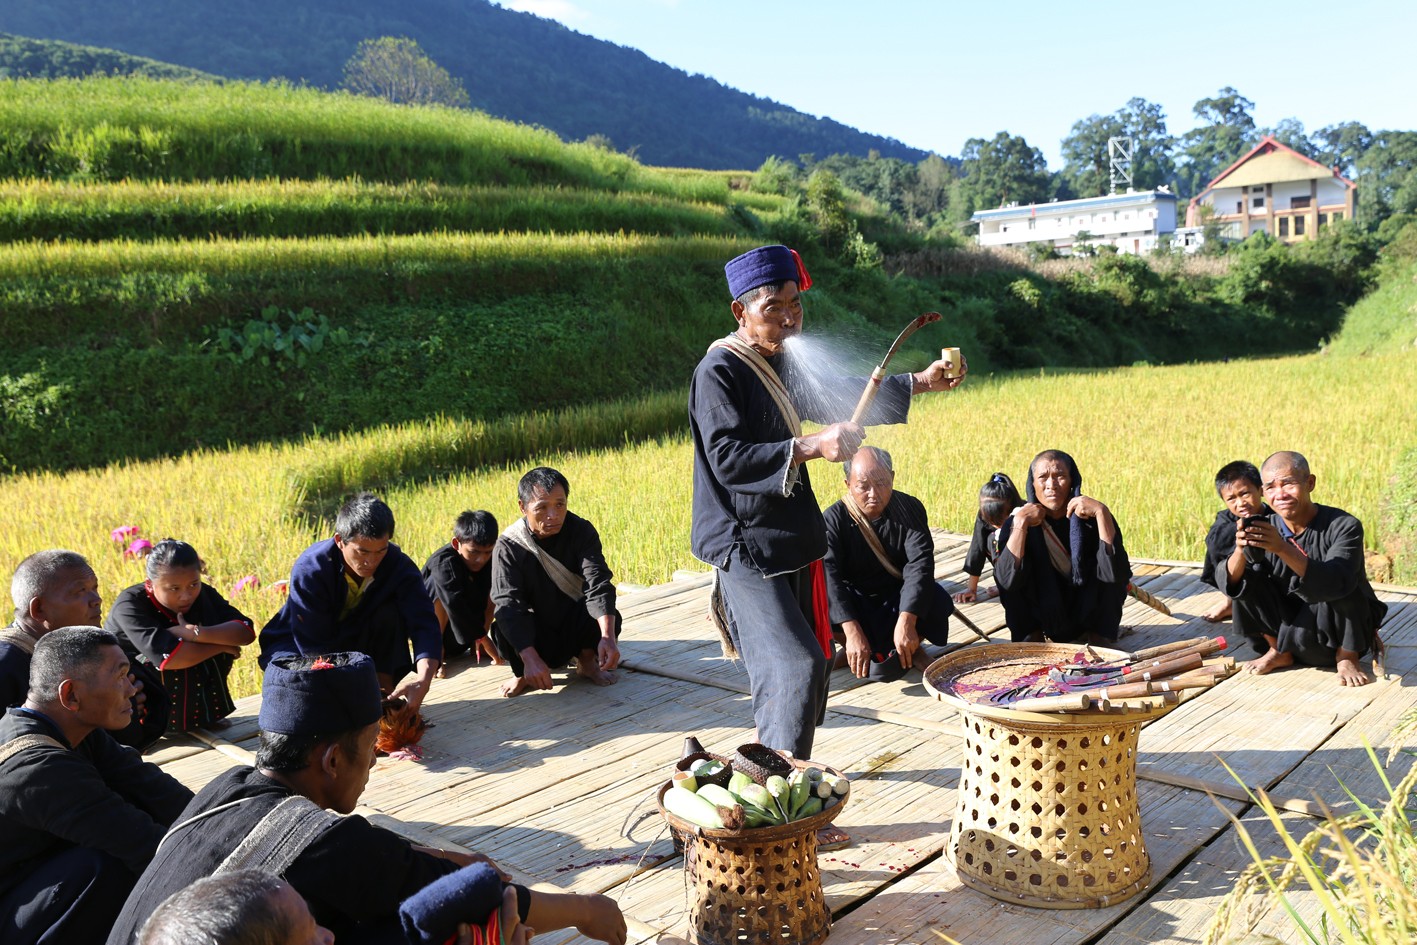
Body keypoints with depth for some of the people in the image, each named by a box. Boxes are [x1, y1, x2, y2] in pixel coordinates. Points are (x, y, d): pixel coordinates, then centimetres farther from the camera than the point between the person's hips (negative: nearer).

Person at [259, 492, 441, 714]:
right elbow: (314, 647, -30)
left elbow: (424, 623, -32)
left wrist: (424, 679, -51)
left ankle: (385, 688, -14)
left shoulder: (398, 565, -23)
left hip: (354, 641, 3)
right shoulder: (309, 569, -31)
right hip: (297, 646, -3)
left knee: (390, 612, -26)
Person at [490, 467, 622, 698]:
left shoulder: (582, 531, -15)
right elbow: (509, 604, -29)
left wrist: (608, 637, -45)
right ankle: (523, 673, 0)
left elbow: (598, 584, -27)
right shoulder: (508, 546, -18)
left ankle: (587, 661, 2)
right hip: (536, 639, -1)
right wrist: (530, 659, -44)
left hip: (576, 632, 1)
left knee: (610, 618, -30)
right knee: (503, 629, -33)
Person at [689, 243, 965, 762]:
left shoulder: (785, 363, 10)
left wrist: (918, 383, 16)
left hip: (793, 541, 9)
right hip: (746, 547, -9)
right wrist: (810, 446, -33)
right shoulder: (719, 371, -16)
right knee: (796, 664, -16)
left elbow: (838, 398, 24)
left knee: (813, 660, 16)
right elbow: (727, 459, -25)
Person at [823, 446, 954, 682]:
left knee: (938, 601, -30)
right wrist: (852, 631, -41)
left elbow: (920, 563, -23)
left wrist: (906, 621, -39)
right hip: (854, 605, -1)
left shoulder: (910, 508, -10)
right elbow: (829, 575, -27)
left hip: (899, 601, 1)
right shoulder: (834, 519, -15)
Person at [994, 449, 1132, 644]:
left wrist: (1102, 513, -35)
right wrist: (1020, 523, -33)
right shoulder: (1018, 520, -15)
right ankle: (1031, 634, -5)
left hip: (1086, 611, 0)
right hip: (1042, 613, 0)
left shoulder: (1090, 518, -16)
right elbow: (1007, 580, -29)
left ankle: (1099, 633, -5)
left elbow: (1115, 574, -31)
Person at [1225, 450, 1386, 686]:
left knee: (1337, 589, -32)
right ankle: (1279, 652, 5)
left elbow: (1336, 583, -38)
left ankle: (1346, 657, -5)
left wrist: (1282, 548, -51)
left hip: (1348, 630, -4)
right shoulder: (1265, 529, -9)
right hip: (1290, 629, 4)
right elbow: (1230, 583, -18)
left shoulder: (1344, 526, -21)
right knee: (1248, 577, -15)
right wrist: (1240, 550, -40)